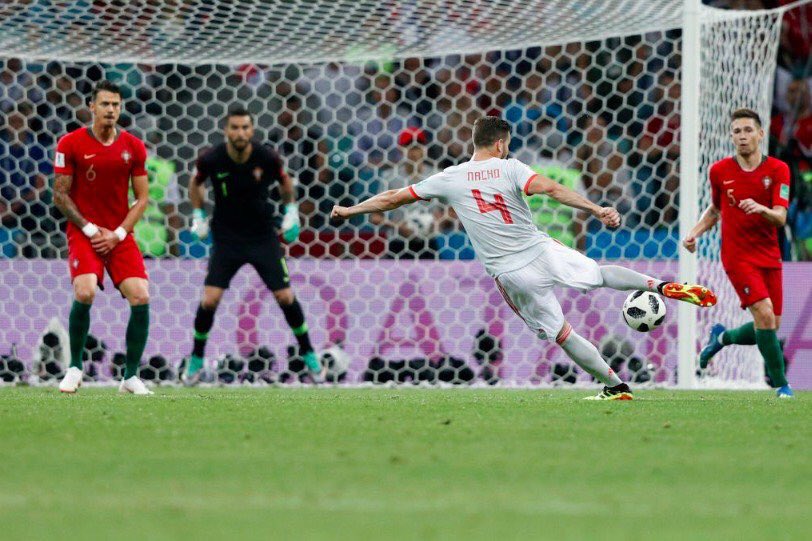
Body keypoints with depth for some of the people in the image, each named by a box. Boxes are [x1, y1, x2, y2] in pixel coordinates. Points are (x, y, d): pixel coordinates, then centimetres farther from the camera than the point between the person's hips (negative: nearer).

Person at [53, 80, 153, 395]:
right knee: (84, 292, -26)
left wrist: (117, 234, -6)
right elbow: (60, 195, -2)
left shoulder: (134, 147, 4)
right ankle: (74, 367, -5)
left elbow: (142, 198, 7)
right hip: (83, 232, -3)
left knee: (141, 298, -14)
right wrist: (91, 229, -10)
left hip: (120, 236, 3)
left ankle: (131, 377, 0)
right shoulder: (71, 144, -3)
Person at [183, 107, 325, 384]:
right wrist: (198, 217, 1)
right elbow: (195, 183, 8)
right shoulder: (211, 160, -15)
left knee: (285, 297, -3)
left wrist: (291, 213, 0)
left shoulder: (268, 158, -14)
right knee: (209, 301, -11)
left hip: (263, 237, 0)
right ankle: (196, 359, 10)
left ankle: (307, 353, 19)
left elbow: (285, 181, 8)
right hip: (226, 239, 0)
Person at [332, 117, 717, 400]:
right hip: (542, 250, 0)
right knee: (601, 274, 21)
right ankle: (662, 285, 3)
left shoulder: (450, 179, 3)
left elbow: (394, 198, 10)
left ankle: (616, 386, 9)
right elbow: (550, 188, -21)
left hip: (510, 274, 0)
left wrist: (349, 210, 21)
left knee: (562, 334, 9)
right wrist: (596, 209, -25)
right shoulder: (509, 169, -3)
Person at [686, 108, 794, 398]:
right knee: (765, 315, -19)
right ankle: (781, 384, -8)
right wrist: (695, 233, 0)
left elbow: (780, 218, -12)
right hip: (737, 256, -3)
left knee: (770, 327, 6)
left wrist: (761, 209, -33)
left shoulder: (778, 170, -4)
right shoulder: (719, 171, -2)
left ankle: (722, 337, 35)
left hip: (769, 256, 3)